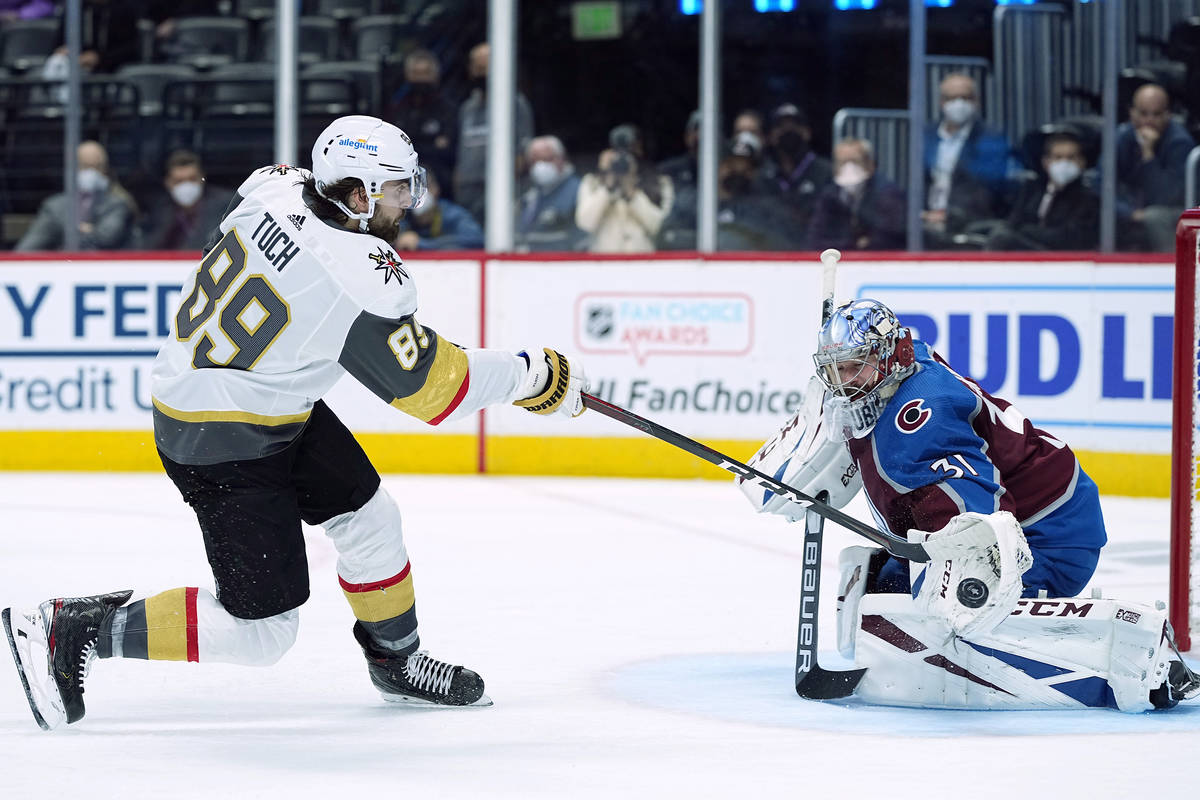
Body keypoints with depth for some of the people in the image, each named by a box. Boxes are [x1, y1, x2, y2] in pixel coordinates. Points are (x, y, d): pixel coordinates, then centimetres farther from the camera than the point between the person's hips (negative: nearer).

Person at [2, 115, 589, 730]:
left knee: (367, 515, 18)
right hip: (222, 445, -10)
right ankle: (72, 632, 1)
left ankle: (397, 661, 37)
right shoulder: (364, 282, -29)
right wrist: (534, 377, -10)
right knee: (260, 628, -3)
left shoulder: (279, 185, -6)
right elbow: (430, 387, -21)